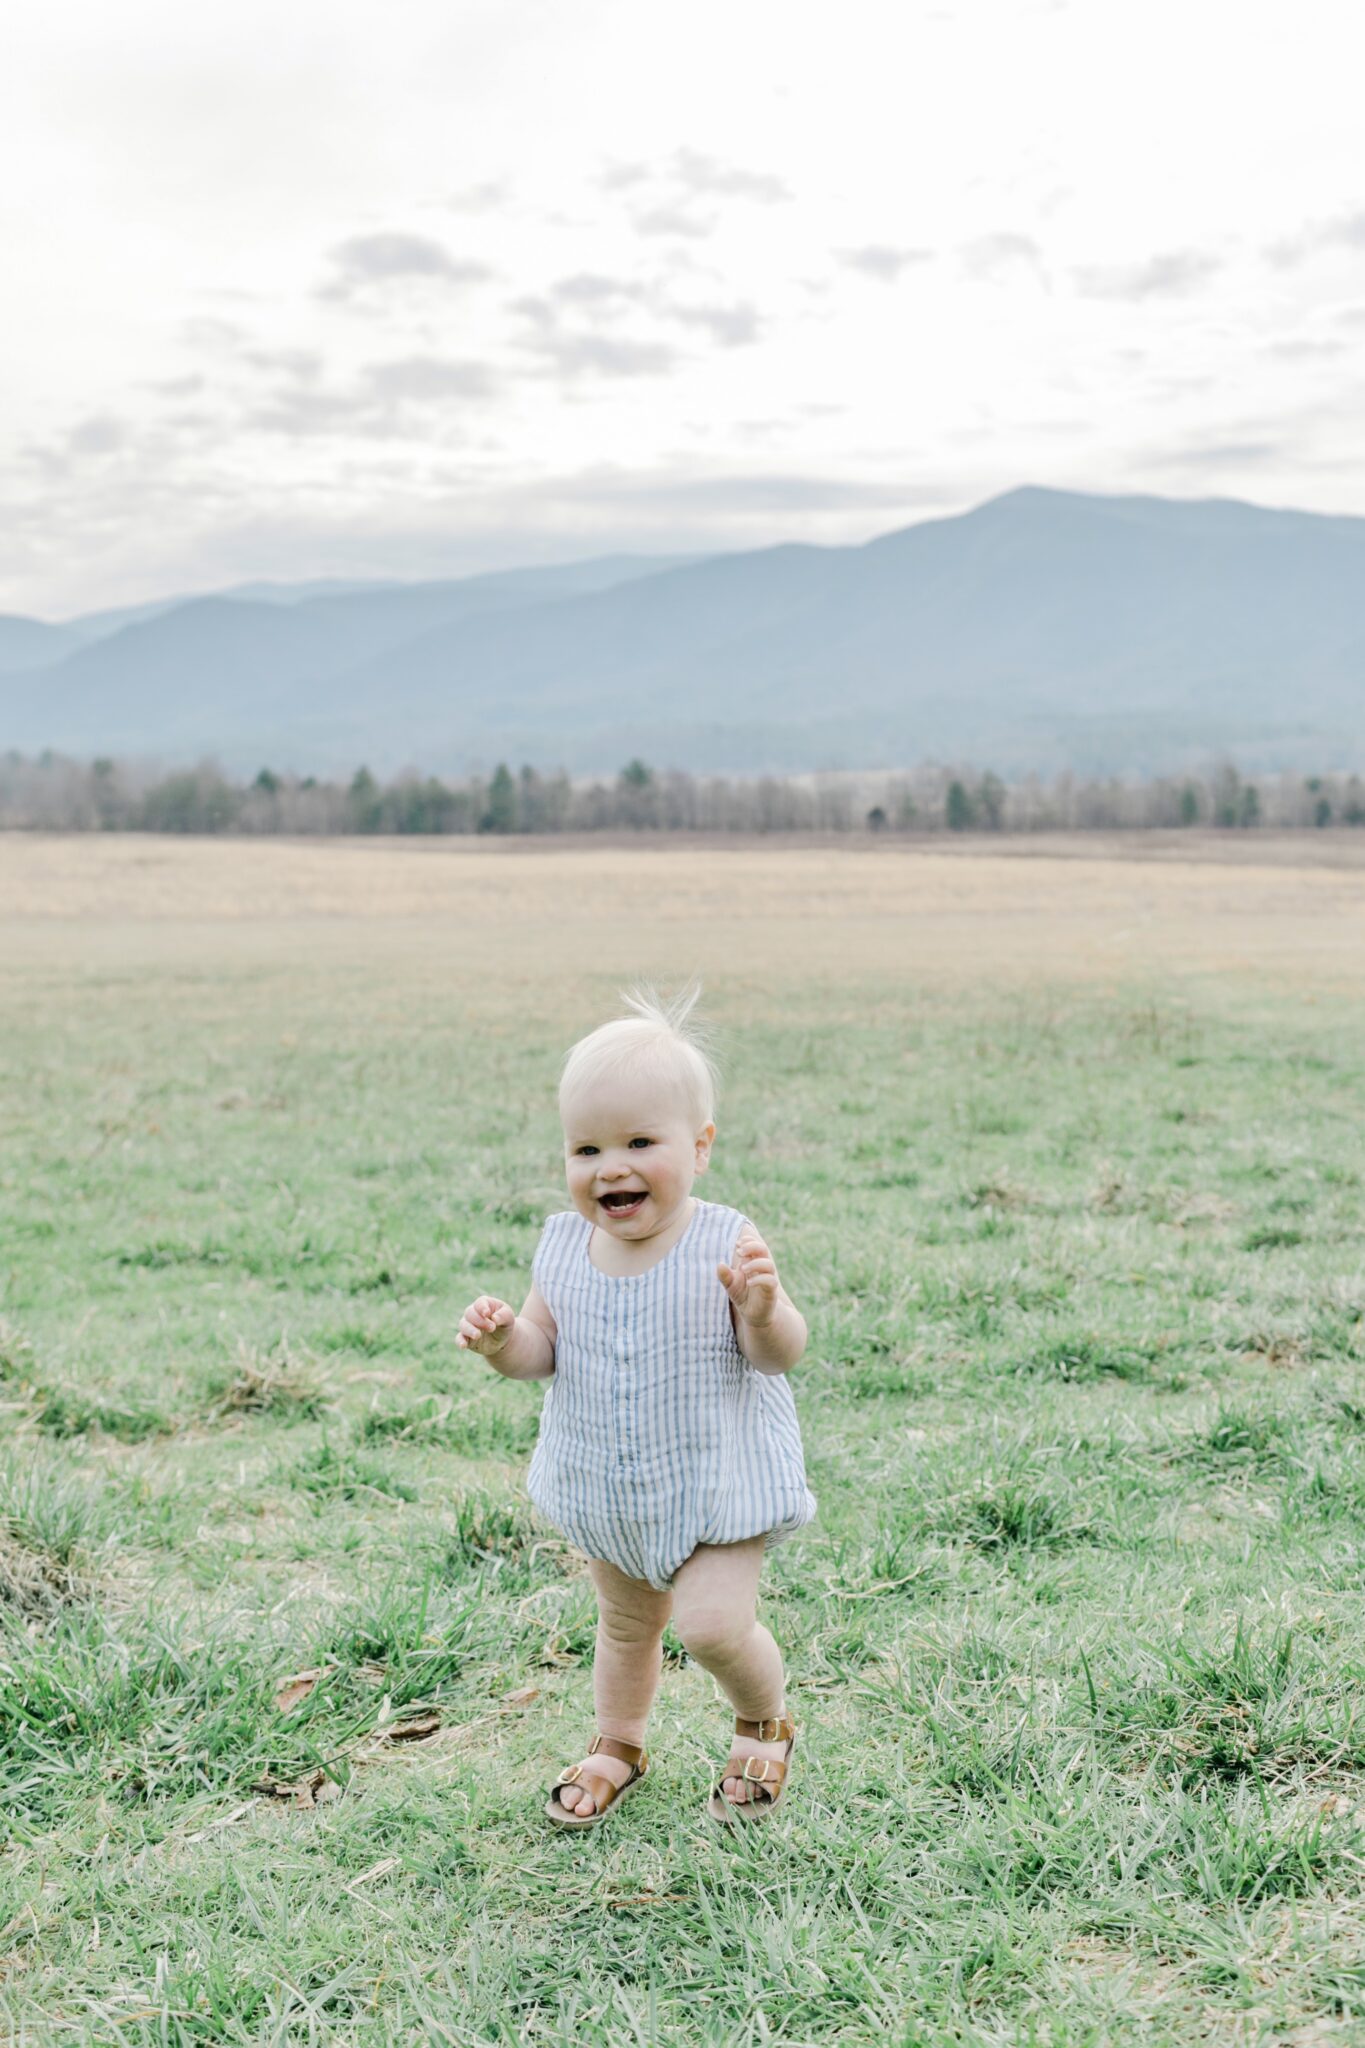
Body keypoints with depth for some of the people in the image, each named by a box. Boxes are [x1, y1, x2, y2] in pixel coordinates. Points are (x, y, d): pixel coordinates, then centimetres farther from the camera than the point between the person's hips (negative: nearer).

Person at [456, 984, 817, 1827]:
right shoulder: (563, 1248, -8)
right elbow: (542, 1349, 1)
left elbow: (782, 1354, -19)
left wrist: (763, 1309, -40)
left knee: (713, 1622, -12)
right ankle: (619, 1745, 47)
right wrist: (503, 1340, -21)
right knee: (626, 1625, 21)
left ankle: (766, 1723, 20)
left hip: (717, 1479, -4)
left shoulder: (727, 1243, -20)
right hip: (608, 1490, 4)